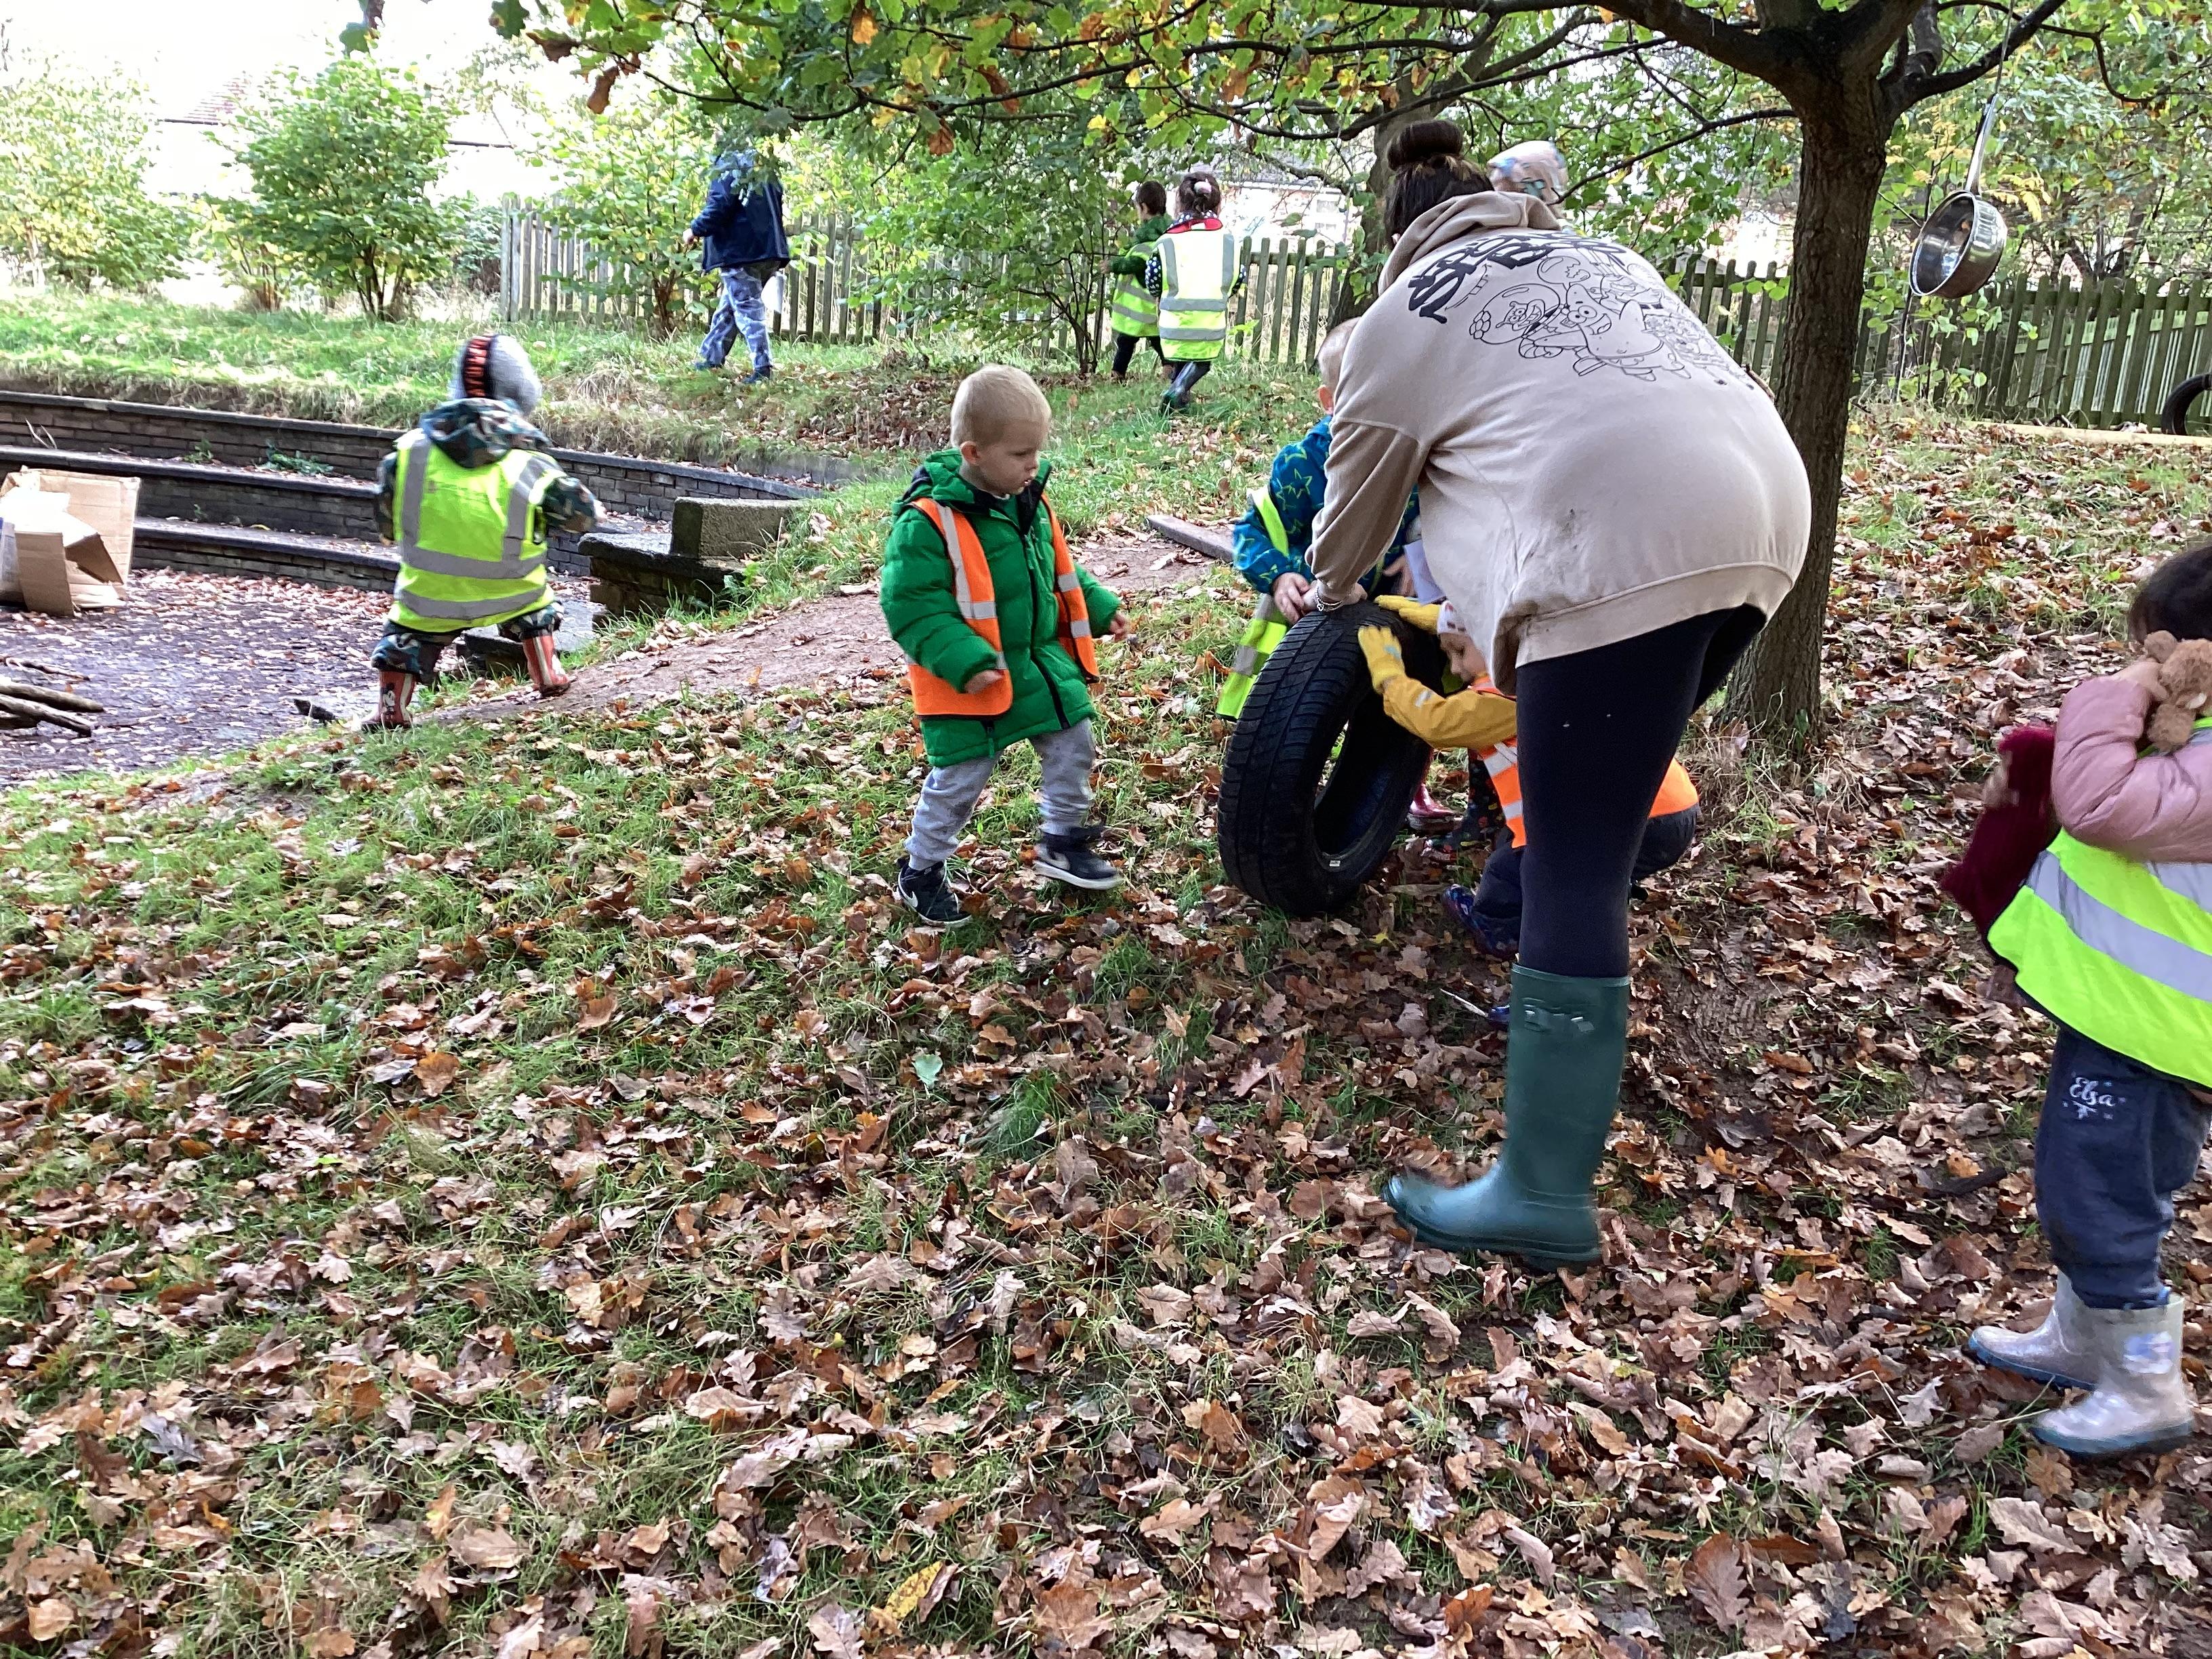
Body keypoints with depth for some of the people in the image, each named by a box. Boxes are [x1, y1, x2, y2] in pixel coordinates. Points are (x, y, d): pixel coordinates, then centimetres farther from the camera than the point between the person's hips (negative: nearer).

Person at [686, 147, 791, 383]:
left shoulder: (727, 167, -7)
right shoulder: (764, 169, 17)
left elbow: (720, 207, -17)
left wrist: (695, 230, -3)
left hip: (740, 252, -8)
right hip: (768, 251, 8)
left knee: (748, 310, -8)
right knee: (728, 307, 18)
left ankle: (762, 368, -13)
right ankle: (712, 357, 26)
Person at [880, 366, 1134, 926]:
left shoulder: (1029, 502, 3)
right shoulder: (928, 521, -22)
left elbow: (1059, 571, 19)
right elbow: (911, 607, -23)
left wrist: (1099, 608, 11)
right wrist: (964, 663, -30)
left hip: (1041, 661, 7)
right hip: (968, 683, -7)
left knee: (1073, 744, 12)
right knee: (959, 778, 1)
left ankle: (1064, 842, 34)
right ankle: (921, 871, 23)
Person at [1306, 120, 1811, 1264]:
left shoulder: (1406, 312, 16)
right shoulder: (1599, 255, 33)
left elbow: (1360, 491, 25)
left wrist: (1334, 589, 46)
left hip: (1623, 550, -7)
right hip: (1765, 507, 8)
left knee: (1573, 876, -6)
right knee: (1593, 817, 23)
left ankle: (1543, 1196, -2)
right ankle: (1560, 1011, 38)